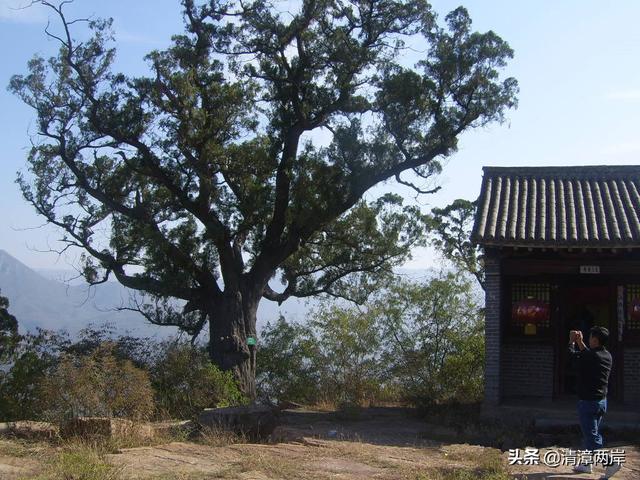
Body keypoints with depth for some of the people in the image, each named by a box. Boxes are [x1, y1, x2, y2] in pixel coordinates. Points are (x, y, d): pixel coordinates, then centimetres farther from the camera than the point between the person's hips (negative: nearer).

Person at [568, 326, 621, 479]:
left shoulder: (590, 356, -20)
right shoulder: (607, 356, 3)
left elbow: (572, 354, -4)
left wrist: (572, 341, 13)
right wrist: (580, 342, 25)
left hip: (588, 402, -8)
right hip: (602, 401, 8)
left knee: (591, 436, -5)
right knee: (590, 432, 20)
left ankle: (610, 462, -16)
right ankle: (587, 464, 30)